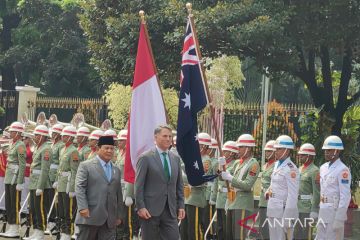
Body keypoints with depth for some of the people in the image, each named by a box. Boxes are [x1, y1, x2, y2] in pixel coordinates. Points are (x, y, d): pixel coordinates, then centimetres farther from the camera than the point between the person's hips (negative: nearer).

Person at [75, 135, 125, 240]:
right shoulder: (86, 166, 1)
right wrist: (83, 207, -20)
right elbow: (79, 187, -8)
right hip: (90, 216, -5)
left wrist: (120, 216, 15)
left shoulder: (116, 170, 18)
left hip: (110, 220, 5)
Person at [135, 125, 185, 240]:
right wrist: (141, 207, -14)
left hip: (170, 209, 5)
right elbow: (138, 185, -7)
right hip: (150, 210, -5)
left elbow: (179, 185, 16)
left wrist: (181, 205, 8)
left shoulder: (175, 159, 13)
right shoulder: (145, 158, -4)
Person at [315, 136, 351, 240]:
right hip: (323, 212, 8)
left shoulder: (343, 170, -13)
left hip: (335, 211, -8)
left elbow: (345, 196, -17)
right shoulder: (323, 168, 12)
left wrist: (339, 219, -19)